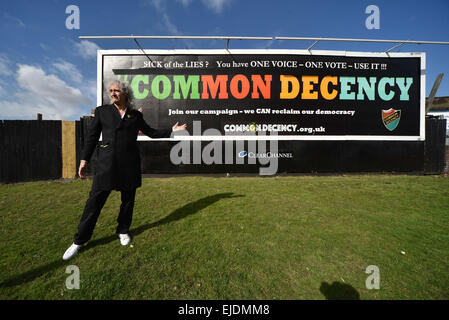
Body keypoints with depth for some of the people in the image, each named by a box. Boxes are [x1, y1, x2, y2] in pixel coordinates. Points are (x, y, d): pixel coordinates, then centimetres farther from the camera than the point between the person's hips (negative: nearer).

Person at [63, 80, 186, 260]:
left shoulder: (136, 115, 10)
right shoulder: (102, 111, 9)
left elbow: (151, 132, 18)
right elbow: (92, 137, 9)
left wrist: (171, 130, 15)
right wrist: (84, 160, 4)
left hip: (130, 163, 1)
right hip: (107, 162, -1)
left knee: (128, 200, 8)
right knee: (95, 200, 0)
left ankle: (123, 231, 29)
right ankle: (79, 241, 17)